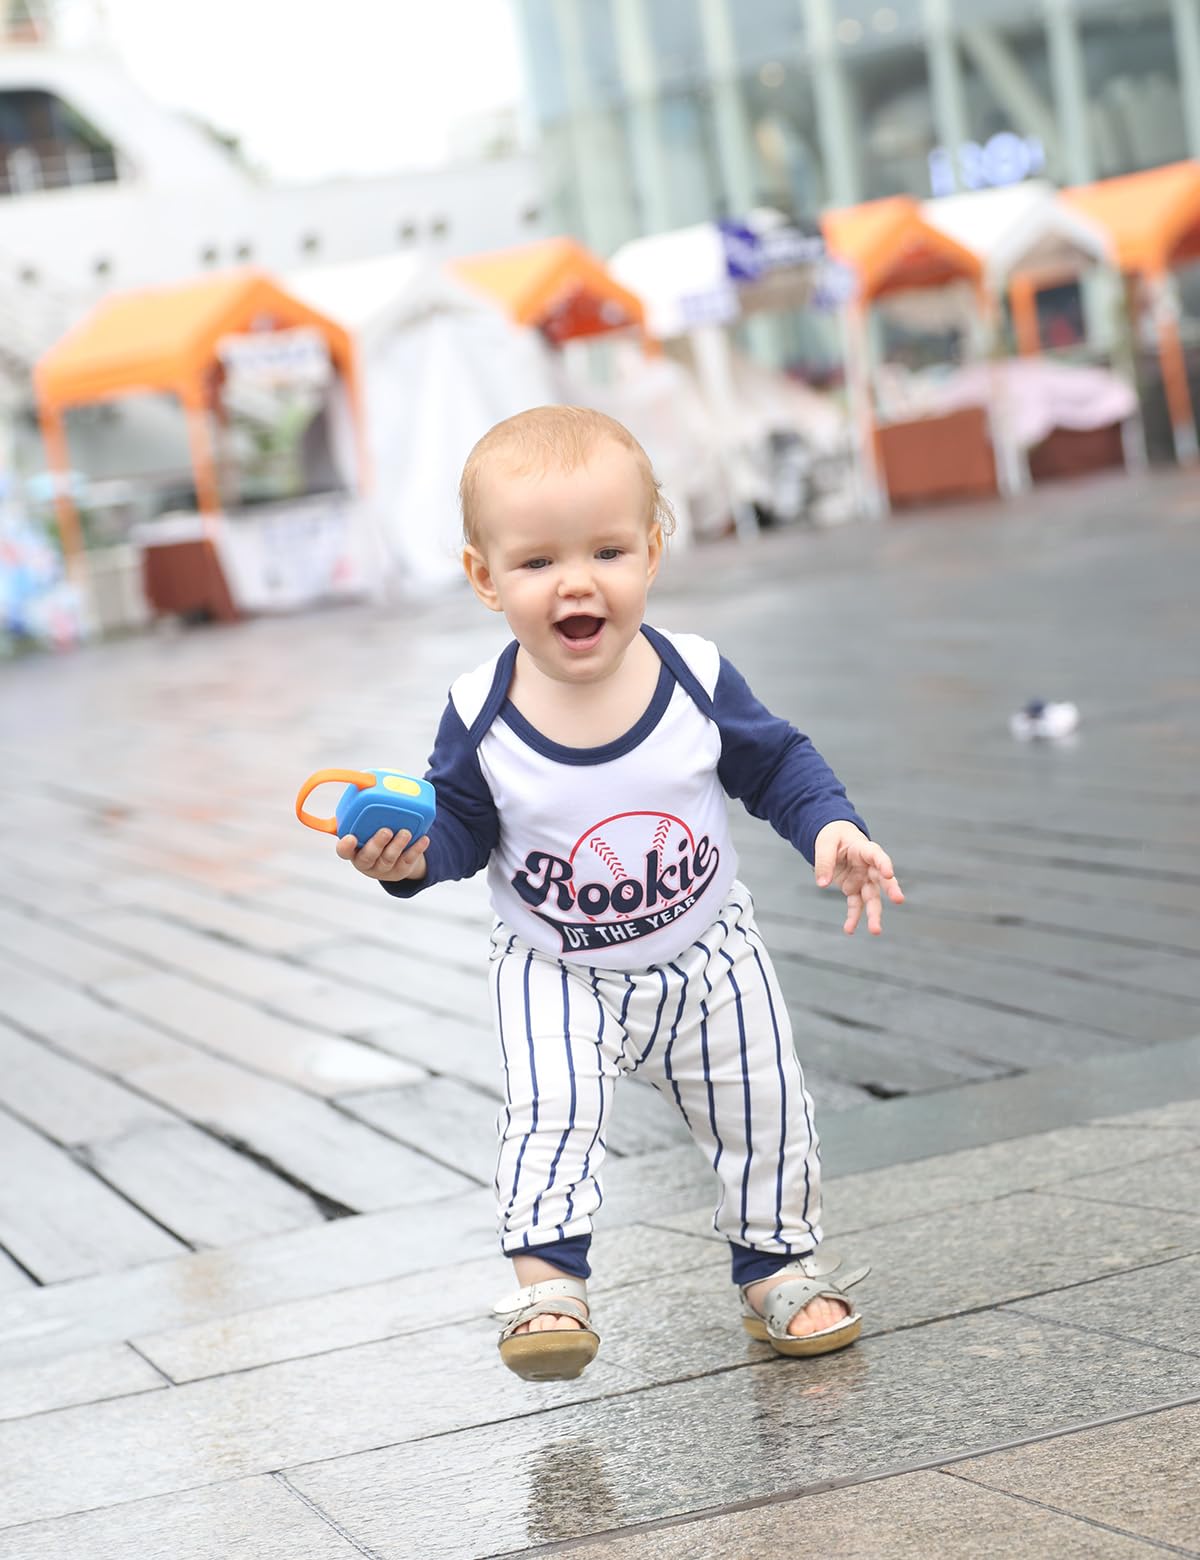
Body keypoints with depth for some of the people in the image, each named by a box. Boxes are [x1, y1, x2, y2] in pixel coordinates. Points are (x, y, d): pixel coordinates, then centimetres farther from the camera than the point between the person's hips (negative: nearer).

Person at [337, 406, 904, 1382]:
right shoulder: (480, 716, -19)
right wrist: (408, 853, -26)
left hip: (707, 958, 2)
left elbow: (775, 761, -2)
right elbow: (461, 825, -7)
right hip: (556, 978, -2)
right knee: (549, 1108, -23)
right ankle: (549, 1282, -13)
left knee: (763, 1109, 10)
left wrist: (831, 827, -16)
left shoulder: (697, 679, -17)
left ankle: (779, 1264, 32)